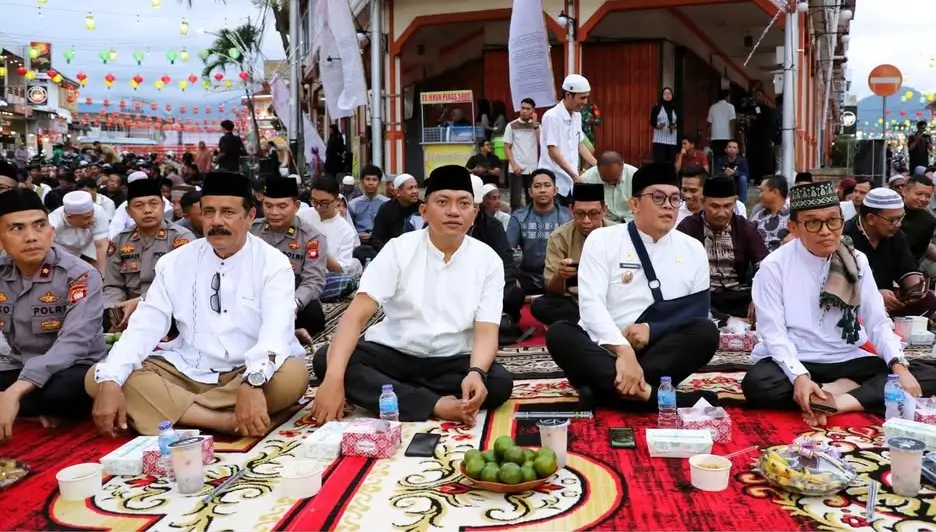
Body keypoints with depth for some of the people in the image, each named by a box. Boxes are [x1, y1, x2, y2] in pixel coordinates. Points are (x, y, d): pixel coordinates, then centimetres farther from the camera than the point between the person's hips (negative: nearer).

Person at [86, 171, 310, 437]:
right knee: (97, 377, -16)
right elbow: (146, 324, -2)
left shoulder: (273, 263, -6)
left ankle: (168, 409, -23)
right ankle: (227, 421, -30)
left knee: (293, 375, -34)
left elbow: (276, 329, -22)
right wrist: (110, 382, -19)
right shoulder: (175, 262, 5)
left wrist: (252, 383, -41)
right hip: (187, 371, 4)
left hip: (248, 374, -3)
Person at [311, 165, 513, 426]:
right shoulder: (399, 249, -7)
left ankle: (383, 393, -18)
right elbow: (356, 314, -16)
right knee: (325, 360, -25)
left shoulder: (489, 260, -4)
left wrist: (476, 373, -35)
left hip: (452, 362, 1)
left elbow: (486, 331, -11)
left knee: (500, 382, -29)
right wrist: (334, 377, -32)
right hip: (392, 354, 0)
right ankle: (437, 406, -27)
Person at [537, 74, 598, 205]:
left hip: (571, 181, 7)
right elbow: (552, 151, -16)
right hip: (553, 182, -7)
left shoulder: (577, 116, 10)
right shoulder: (551, 116, -14)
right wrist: (574, 175, -17)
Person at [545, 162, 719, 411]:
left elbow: (699, 310, 3)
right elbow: (591, 303, -13)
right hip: (604, 350, -2)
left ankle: (608, 388, -32)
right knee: (559, 334, -29)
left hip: (660, 352, 2)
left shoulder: (693, 249, 9)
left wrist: (652, 329, -16)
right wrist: (623, 351, -28)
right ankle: (650, 393, -42)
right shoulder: (602, 240, -1)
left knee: (706, 331, -24)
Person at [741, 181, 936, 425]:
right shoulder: (774, 266, -9)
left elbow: (878, 322, 2)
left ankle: (836, 401, -23)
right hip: (797, 361, -4)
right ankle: (854, 390, -21)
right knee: (757, 383, -35)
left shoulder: (857, 261, 3)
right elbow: (774, 333, -13)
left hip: (847, 360, 4)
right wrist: (799, 376, -30)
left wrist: (899, 366, -17)